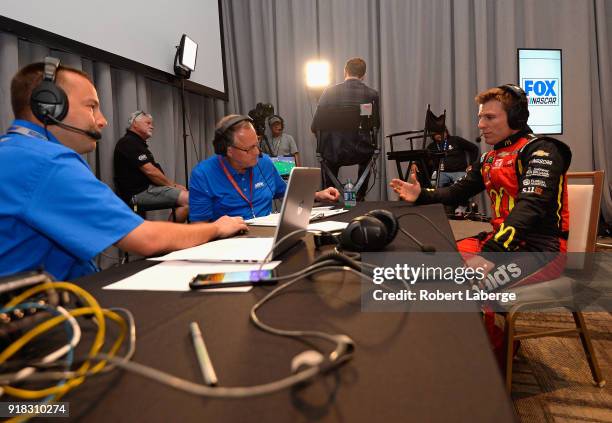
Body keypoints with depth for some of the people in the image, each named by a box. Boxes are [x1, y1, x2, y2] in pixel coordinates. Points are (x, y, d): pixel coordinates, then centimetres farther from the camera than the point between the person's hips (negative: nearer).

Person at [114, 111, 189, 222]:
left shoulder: (137, 143, 24)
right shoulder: (129, 142, -9)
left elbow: (152, 170, 19)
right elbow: (150, 171, -17)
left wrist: (173, 185, 6)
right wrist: (173, 185, -6)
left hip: (146, 189, 11)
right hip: (139, 192, -11)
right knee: (188, 199, -23)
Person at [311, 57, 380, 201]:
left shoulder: (329, 92, -6)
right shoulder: (372, 94, -3)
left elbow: (314, 127, -3)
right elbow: (376, 124, 8)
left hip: (334, 153, 0)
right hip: (361, 153, 1)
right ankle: (360, 197, 37)